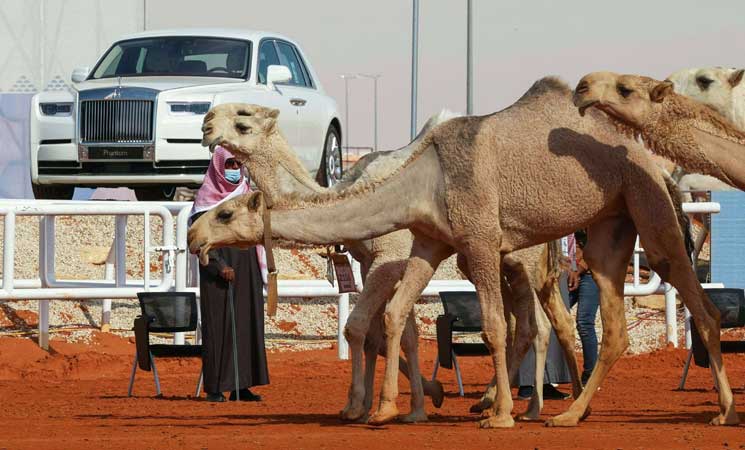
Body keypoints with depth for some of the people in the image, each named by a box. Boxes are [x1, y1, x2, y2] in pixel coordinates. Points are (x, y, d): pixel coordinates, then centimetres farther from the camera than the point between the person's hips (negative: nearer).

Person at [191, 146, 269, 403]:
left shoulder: (246, 194, 14)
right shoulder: (205, 197, -2)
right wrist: (220, 266, -21)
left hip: (245, 269, 5)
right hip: (216, 271, -5)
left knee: (246, 323, 2)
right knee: (217, 324, -5)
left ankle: (241, 385, 5)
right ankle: (215, 388, -3)